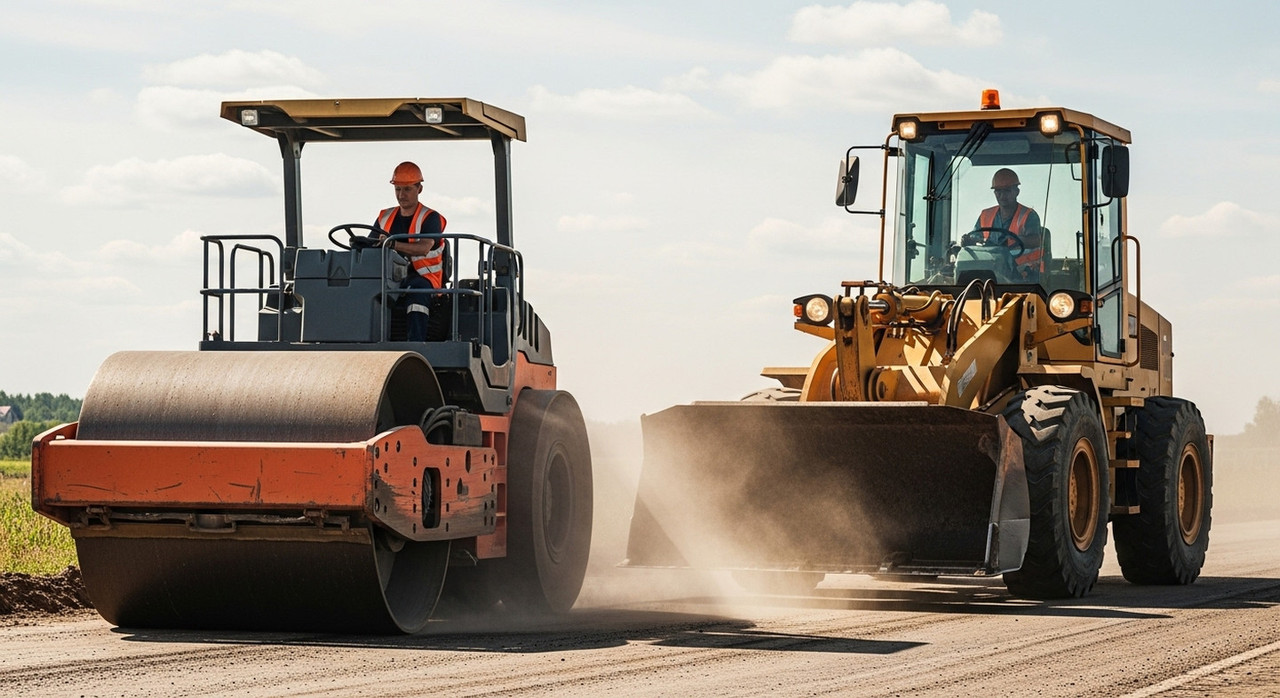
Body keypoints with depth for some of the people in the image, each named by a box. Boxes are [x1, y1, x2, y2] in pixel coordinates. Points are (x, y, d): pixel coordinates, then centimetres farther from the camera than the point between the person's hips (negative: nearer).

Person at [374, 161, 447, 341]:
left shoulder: (430, 218, 1)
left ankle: (416, 345, -50)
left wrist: (393, 244, -34)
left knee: (416, 288, -40)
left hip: (424, 278, -5)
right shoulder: (385, 217, 19)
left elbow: (424, 248, -18)